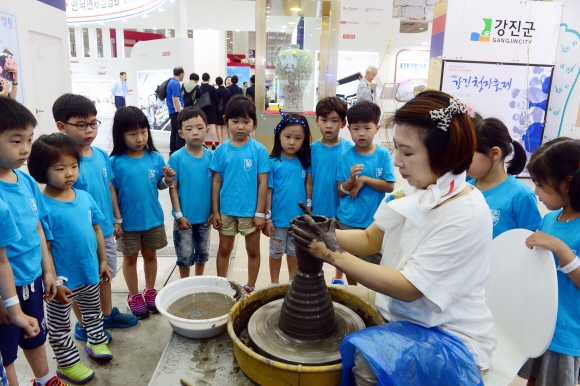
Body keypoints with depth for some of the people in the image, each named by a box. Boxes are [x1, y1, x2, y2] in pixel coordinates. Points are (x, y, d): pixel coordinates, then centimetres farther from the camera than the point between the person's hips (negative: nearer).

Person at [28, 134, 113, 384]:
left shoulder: (85, 197, -5)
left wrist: (102, 262, 9)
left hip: (90, 273, 6)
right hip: (64, 280, -5)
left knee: (93, 311, 27)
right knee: (60, 325, 16)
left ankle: (97, 342, 51)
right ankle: (67, 363, 36)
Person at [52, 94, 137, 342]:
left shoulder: (101, 155, -2)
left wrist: (117, 220, 12)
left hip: (105, 229, 7)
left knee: (105, 275, 23)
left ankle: (108, 314, 44)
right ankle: (83, 326, 34)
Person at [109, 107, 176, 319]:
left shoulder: (155, 158, -7)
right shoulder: (115, 162, -14)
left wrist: (168, 180, -17)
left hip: (153, 219, 3)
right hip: (128, 222, -2)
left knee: (150, 255, 19)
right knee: (130, 258, 16)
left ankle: (150, 291, 39)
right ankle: (134, 296, 35)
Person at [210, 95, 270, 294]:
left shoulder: (259, 150, -10)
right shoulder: (222, 150, -4)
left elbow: (263, 183, -9)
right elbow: (216, 182, 0)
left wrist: (260, 213, -9)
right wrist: (215, 211, 0)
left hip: (250, 211, -2)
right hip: (226, 210, 2)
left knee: (253, 251, 14)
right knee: (224, 249, 18)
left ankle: (250, 287, 33)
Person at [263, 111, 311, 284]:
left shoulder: (304, 163, -2)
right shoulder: (273, 162, -11)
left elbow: (307, 188, 5)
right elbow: (268, 192, -9)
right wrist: (267, 218, -9)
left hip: (299, 218, 3)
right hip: (279, 218, -3)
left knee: (294, 252, 20)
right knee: (276, 252, 15)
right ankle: (274, 284, 33)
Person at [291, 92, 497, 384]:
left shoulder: (466, 215, -26)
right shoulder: (417, 191, -3)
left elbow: (409, 288, -25)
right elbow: (370, 239, 4)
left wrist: (335, 256, -25)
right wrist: (328, 235, -15)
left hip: (450, 337, -7)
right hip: (404, 317, 7)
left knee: (365, 362, -28)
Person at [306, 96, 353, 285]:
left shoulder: (348, 149, -10)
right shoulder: (312, 149, -6)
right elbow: (309, 180, -2)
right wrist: (308, 207, -2)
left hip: (340, 209, 0)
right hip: (317, 209, 1)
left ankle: (338, 279, 40)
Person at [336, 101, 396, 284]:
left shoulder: (383, 155, -6)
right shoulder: (345, 157, -5)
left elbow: (389, 186, -8)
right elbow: (340, 191, -3)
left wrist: (364, 180, -16)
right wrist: (351, 180, -23)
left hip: (375, 221, -1)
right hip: (348, 221, 1)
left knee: (374, 265, 11)